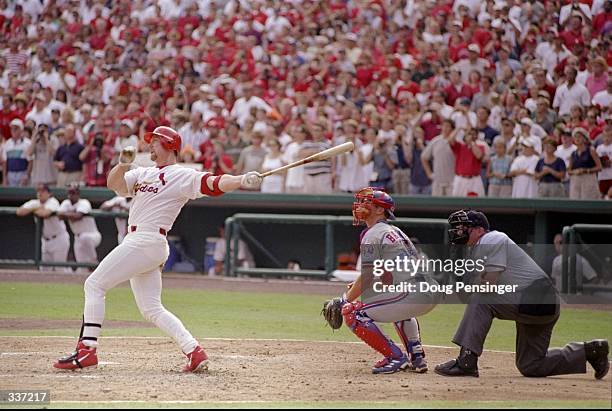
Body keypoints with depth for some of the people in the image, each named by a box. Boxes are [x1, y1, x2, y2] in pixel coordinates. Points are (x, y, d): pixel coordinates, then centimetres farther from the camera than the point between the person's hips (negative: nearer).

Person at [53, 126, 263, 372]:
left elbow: (214, 184, -17)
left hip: (146, 241, -9)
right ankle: (195, 352, 0)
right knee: (151, 309, 6)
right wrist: (123, 164, -11)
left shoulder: (182, 176, -4)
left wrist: (241, 180, -35)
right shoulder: (143, 174, 20)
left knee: (94, 284, -8)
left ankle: (86, 351, -12)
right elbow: (114, 183, 9)